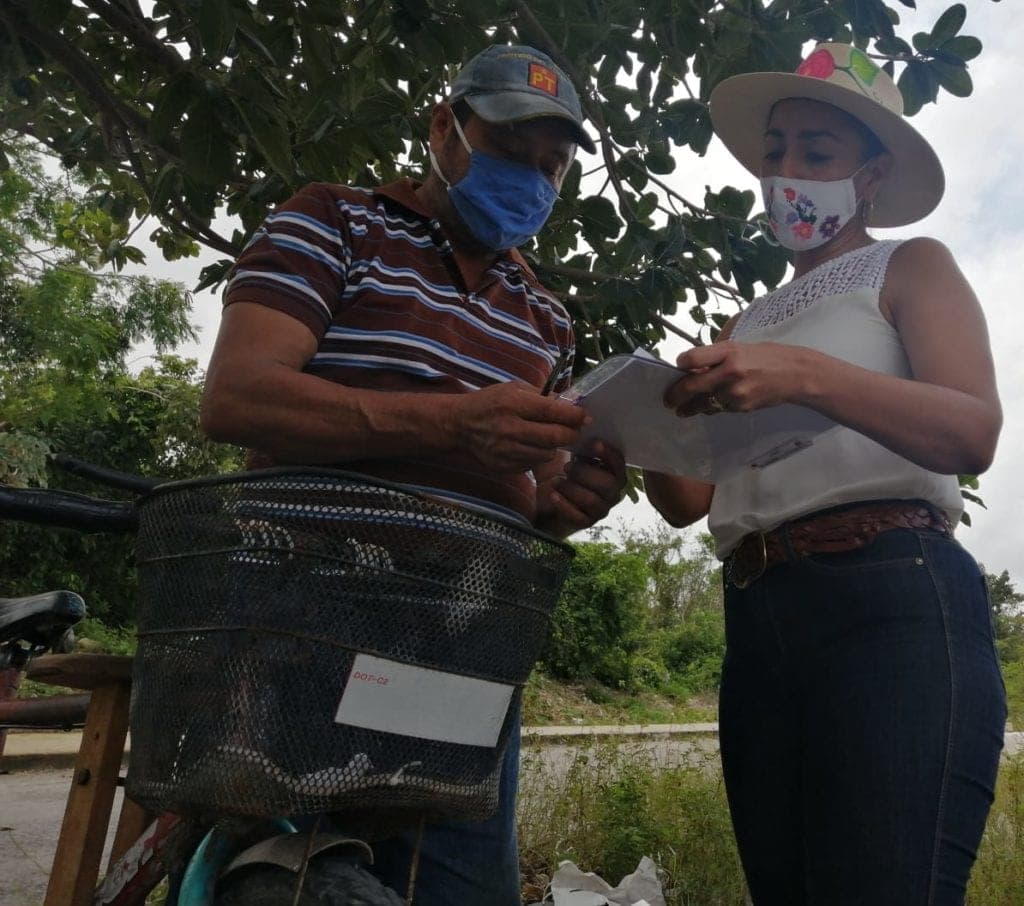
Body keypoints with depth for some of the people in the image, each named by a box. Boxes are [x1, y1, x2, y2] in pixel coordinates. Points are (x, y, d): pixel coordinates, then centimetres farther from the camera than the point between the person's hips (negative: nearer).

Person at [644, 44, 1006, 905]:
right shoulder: (749, 320, 23)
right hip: (760, 627, 5)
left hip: (895, 607, -5)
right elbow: (688, 498, 13)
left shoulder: (910, 267, 10)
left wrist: (804, 374, -24)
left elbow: (973, 434, -10)